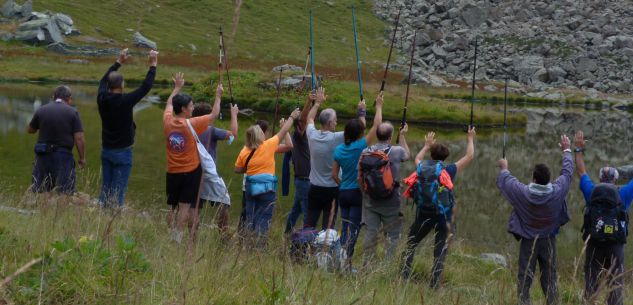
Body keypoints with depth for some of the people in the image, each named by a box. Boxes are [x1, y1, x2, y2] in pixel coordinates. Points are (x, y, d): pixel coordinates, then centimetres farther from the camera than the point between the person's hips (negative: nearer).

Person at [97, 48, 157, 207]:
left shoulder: (102, 99, -4)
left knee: (105, 188, 11)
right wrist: (153, 65, -3)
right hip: (122, 152, -6)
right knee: (118, 192, -3)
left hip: (106, 151, 6)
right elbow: (146, 87, -13)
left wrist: (119, 62, 24)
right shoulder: (125, 101, -19)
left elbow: (104, 80, 16)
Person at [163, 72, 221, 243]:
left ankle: (170, 236, 10)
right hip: (191, 171, -5)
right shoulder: (191, 124, -14)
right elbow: (214, 115, -2)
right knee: (186, 206, -6)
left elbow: (169, 104, 20)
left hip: (172, 172, 5)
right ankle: (177, 238, -13)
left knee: (173, 208, 13)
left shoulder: (168, 122, -2)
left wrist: (177, 88, 32)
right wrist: (218, 97, 11)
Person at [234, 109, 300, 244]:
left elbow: (238, 170, 7)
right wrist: (292, 117, 11)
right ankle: (259, 244, -4)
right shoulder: (268, 146, -10)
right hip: (267, 187, -4)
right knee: (264, 218, 0)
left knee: (250, 217, 13)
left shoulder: (244, 151, -1)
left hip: (251, 186, 4)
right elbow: (283, 132, 0)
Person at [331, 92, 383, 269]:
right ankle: (346, 261, -11)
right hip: (358, 193, -5)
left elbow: (334, 174, 8)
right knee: (353, 229, -5)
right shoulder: (361, 146, -11)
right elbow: (376, 125, -7)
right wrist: (378, 106, 4)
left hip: (343, 193, 5)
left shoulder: (339, 150, 4)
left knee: (345, 228, 12)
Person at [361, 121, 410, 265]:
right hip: (390, 201, -3)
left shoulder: (366, 152, -3)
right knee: (392, 234, 7)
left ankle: (367, 264, 15)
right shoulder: (397, 151, -11)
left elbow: (360, 176, 2)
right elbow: (407, 155, 13)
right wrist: (402, 136, 22)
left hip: (370, 200, 3)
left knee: (370, 232, 10)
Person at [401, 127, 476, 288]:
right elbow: (469, 156, 4)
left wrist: (426, 146, 42)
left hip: (423, 214, 2)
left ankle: (404, 275, 10)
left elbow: (418, 158, 28)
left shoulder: (421, 168, 1)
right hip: (443, 216, -2)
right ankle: (435, 284, 1)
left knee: (410, 244, 15)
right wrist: (471, 139, 18)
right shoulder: (448, 171, -7)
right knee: (440, 251, 4)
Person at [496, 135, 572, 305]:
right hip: (548, 241, 1)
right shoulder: (556, 192, -14)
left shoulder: (523, 193, -17)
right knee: (550, 278, 9)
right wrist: (566, 151, 19)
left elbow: (505, 181, 2)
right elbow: (567, 172, 3)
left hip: (528, 241, -1)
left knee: (525, 278, 4)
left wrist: (504, 168, 24)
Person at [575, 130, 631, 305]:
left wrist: (579, 149, 26)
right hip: (615, 246, -1)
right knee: (616, 286, 2)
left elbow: (581, 172, 16)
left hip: (594, 246, 1)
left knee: (591, 285, 6)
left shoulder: (592, 193, 2)